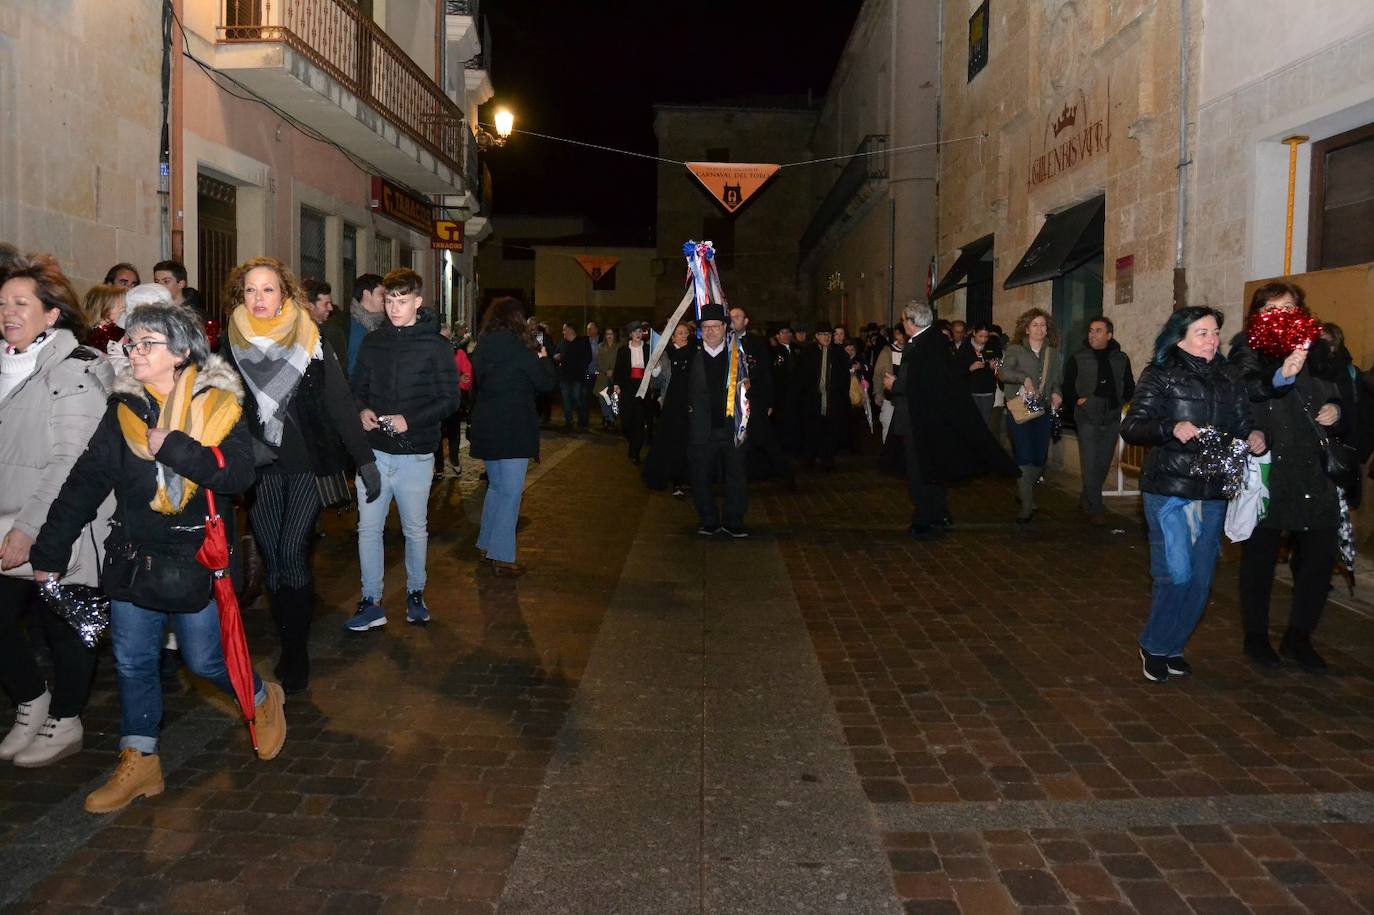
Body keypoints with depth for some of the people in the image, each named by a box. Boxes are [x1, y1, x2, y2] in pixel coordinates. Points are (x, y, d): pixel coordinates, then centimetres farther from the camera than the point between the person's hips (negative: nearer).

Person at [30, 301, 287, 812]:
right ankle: (138, 764, 24)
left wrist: (176, 448, -25)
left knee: (205, 660, 5)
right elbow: (86, 481, 3)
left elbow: (239, 473, -17)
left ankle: (263, 699, 34)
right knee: (132, 663, 9)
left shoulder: (218, 404, -7)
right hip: (134, 558, 4)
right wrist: (50, 550, 2)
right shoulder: (125, 409, 3)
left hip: (195, 559, -4)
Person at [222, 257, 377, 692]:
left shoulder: (311, 339, -3)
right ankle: (288, 648, 18)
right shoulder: (232, 342, 3)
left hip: (308, 464, -3)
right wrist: (246, 445, -10)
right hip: (260, 466, 3)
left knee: (291, 555, -9)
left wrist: (365, 460, -7)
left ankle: (297, 652, 3)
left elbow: (340, 401, -4)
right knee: (271, 559, 6)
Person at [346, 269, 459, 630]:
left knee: (415, 529, 12)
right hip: (374, 451, 3)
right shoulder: (372, 342, 7)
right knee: (368, 528, 4)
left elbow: (450, 399, -7)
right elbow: (358, 388, 14)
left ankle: (415, 594, 30)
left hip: (415, 454, -3)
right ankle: (371, 603, 14)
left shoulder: (435, 346, -5)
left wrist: (410, 420, -19)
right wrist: (362, 411, -8)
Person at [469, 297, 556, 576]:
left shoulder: (482, 347, 7)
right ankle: (501, 558, -2)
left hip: (486, 427, 7)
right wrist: (543, 357, 9)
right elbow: (547, 382, -9)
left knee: (496, 485, 21)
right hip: (514, 428, -7)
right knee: (511, 491, -2)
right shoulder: (519, 348, -13)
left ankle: (486, 545, 28)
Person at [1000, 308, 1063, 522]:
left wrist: (1056, 392, 2)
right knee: (1024, 457, -8)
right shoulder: (1015, 350, -1)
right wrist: (1024, 378, -29)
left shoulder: (1053, 353, 12)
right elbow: (1004, 372, -16)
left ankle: (1026, 492, 31)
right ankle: (1027, 505, -4)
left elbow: (1058, 378, 22)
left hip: (1042, 410, 5)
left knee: (1040, 458, 7)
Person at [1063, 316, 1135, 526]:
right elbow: (1067, 386, 4)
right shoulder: (1079, 359, -1)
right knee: (1090, 464, -8)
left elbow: (1129, 387, 14)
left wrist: (1119, 401, 0)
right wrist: (1077, 400, -11)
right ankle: (1095, 510, -1)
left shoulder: (1121, 359, 6)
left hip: (1112, 419, 3)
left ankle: (1087, 499, 29)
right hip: (1088, 419, -3)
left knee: (1103, 463, 11)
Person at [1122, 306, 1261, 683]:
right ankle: (1153, 645, 14)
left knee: (1201, 577, 8)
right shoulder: (1160, 375, -4)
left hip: (1214, 492, 5)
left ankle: (1172, 646, 26)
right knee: (1176, 574, -8)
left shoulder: (1230, 379, 11)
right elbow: (1131, 427, -9)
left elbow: (1243, 425, 19)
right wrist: (1172, 428, -26)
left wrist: (1255, 435, -4)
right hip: (1169, 489, -5)